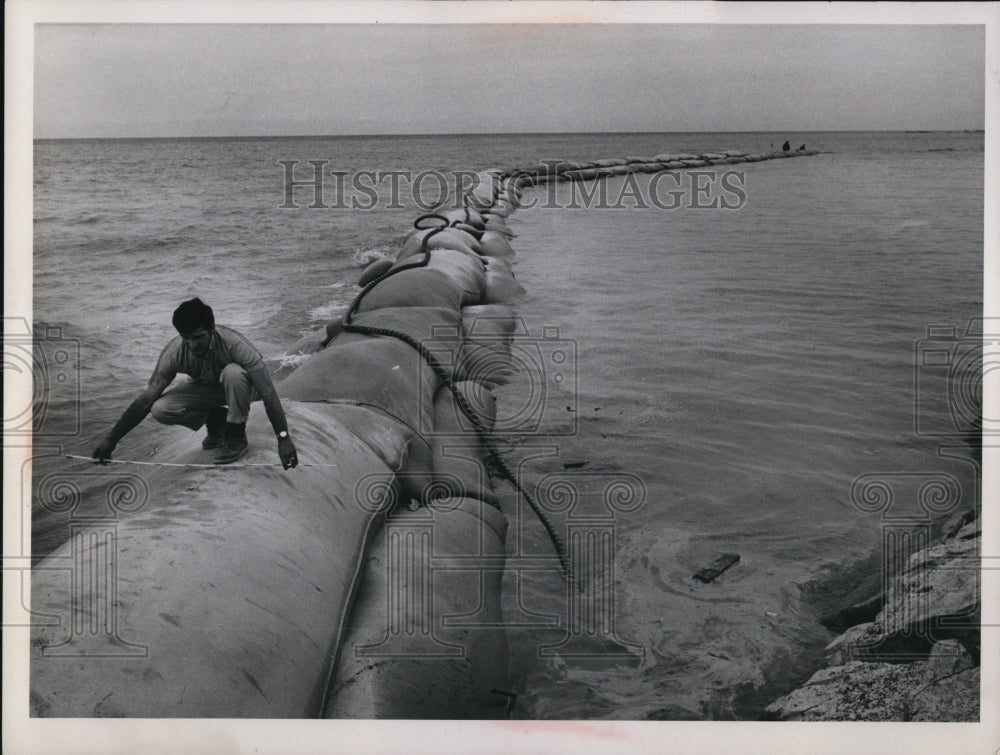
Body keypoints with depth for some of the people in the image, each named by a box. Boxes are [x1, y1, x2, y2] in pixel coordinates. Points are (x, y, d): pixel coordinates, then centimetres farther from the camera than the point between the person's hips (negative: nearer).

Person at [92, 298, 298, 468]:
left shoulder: (234, 344, -36)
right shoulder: (174, 352, -26)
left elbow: (267, 393, -36)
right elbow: (146, 399, -21)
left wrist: (283, 439, -42)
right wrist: (110, 440, -24)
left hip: (241, 385, -3)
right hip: (207, 387, 3)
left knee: (232, 372, -39)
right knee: (160, 409, -23)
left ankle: (237, 437, -16)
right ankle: (216, 421, 4)